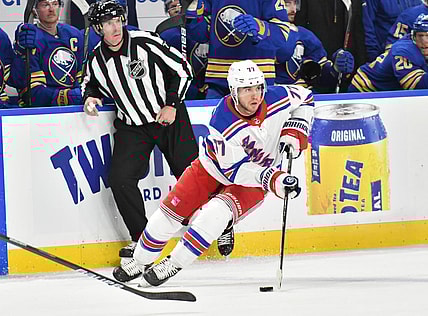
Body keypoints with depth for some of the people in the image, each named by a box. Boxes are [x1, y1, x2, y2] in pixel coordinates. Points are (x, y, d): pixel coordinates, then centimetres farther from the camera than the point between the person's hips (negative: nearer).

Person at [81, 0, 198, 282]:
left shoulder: (146, 42, -16)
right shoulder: (97, 61, -4)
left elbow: (182, 68, -7)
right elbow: (91, 84, 17)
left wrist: (172, 104, -13)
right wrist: (90, 97, -5)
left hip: (169, 117, -3)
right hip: (132, 126, 3)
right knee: (120, 179, -15)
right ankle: (141, 241, -3)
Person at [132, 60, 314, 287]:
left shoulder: (277, 98, -23)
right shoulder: (222, 124, -32)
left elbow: (305, 98, 0)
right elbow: (235, 170, -30)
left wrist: (294, 130, -13)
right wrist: (272, 179, -40)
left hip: (252, 183, 1)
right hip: (215, 168, -1)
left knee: (215, 213, -25)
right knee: (172, 211, 0)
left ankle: (173, 265, -13)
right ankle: (139, 260, 24)